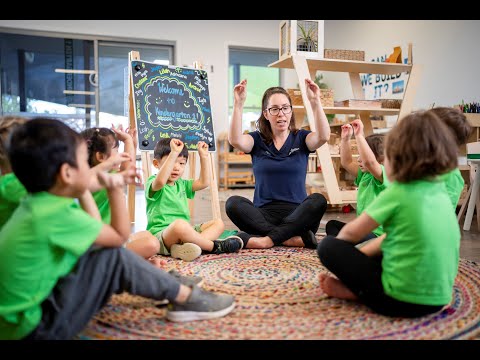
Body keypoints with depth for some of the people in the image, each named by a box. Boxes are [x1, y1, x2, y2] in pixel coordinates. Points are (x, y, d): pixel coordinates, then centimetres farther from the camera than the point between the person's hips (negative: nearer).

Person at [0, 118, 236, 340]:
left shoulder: (36, 203, 3)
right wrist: (115, 190, -13)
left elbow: (94, 227, 10)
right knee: (115, 256, -15)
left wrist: (82, 191, 11)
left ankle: (165, 284, 20)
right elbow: (120, 236, -13)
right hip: (37, 327, -10)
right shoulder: (57, 215, -24)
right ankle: (186, 298, -1)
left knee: (102, 249, 14)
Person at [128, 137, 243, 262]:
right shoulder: (152, 183, -4)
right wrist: (174, 153, -30)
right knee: (179, 224, -40)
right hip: (160, 234, -9)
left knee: (218, 223, 0)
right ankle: (214, 246, -18)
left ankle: (187, 246, -28)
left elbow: (204, 182, 14)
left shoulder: (182, 184, 21)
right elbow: (160, 181, -28)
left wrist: (204, 156, 12)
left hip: (184, 233, 9)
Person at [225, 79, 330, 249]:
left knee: (318, 200, -31)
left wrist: (315, 101, -22)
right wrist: (238, 104, -20)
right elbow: (235, 140, -13)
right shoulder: (257, 140, 9)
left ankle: (266, 240, -31)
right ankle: (296, 238, -30)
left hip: (296, 214, 0)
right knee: (233, 203, -28)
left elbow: (323, 136, -14)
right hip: (264, 214, 0)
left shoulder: (301, 138, 8)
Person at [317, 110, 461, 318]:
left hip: (402, 300, -7)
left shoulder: (397, 194, -13)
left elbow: (351, 233, -3)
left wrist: (342, 254, 18)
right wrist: (354, 255, 19)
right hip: (439, 298, 7)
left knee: (328, 246, 0)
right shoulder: (440, 191, 7)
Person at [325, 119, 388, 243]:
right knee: (331, 225, 15)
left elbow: (369, 161, -38)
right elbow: (347, 163, 19)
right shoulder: (365, 175, 11)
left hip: (378, 234, -10)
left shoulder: (386, 175, -17)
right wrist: (345, 138, 9)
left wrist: (359, 135, -35)